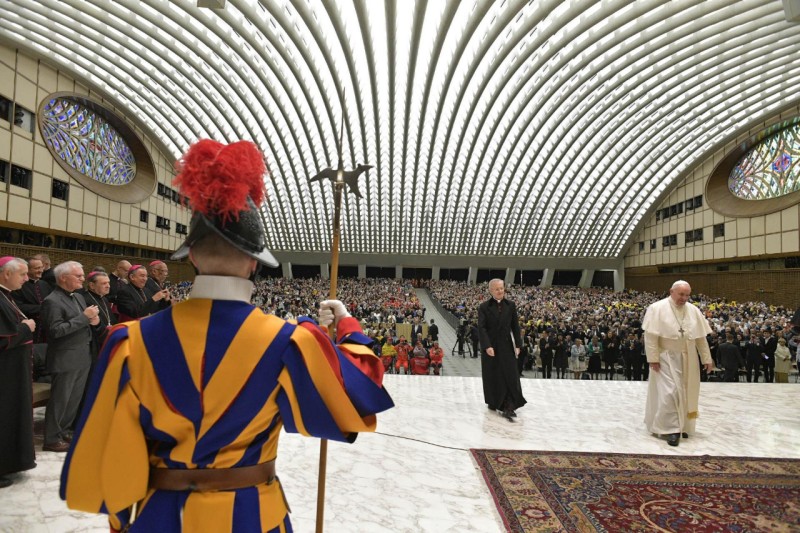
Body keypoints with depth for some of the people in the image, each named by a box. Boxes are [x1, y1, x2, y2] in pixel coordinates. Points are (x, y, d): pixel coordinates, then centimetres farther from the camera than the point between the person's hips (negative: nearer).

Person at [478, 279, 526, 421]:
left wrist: (517, 345, -1)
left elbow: (515, 326, 5)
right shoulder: (484, 307, -4)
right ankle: (493, 402, 27)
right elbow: (481, 328, -11)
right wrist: (487, 346, -21)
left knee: (510, 376, -5)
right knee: (491, 376, 9)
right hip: (490, 346, -1)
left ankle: (508, 407, -4)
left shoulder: (510, 305, 3)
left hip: (507, 346, 2)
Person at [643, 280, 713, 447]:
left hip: (688, 359, 5)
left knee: (686, 393, 12)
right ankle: (671, 429, 0)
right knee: (670, 393, -8)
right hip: (666, 358, -5)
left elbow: (701, 337, 8)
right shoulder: (657, 308, -11)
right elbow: (651, 335, -14)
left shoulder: (693, 310, 4)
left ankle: (682, 426, 28)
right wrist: (653, 358, -18)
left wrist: (707, 358, 6)